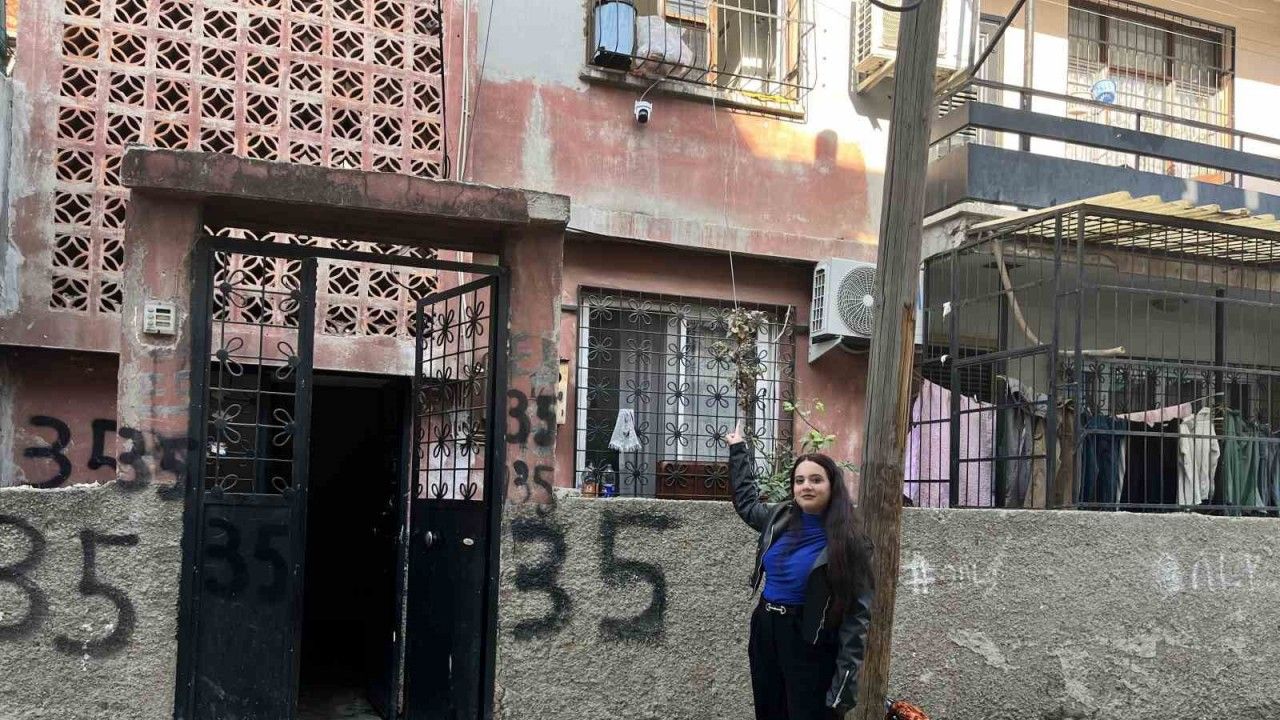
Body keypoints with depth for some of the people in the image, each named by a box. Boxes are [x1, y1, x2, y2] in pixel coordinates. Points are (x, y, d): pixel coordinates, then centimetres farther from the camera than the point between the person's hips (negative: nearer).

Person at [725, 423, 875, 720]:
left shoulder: (848, 541, -14)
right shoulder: (780, 518, 2)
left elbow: (857, 613, -15)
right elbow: (746, 502, 26)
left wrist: (845, 680, -20)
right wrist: (739, 449, 29)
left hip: (809, 645, -6)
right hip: (764, 632, 6)